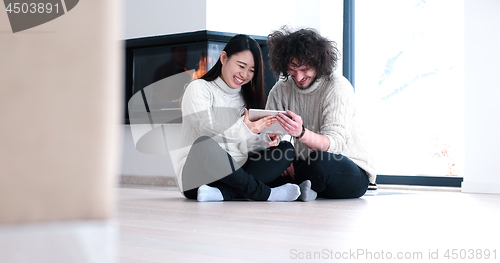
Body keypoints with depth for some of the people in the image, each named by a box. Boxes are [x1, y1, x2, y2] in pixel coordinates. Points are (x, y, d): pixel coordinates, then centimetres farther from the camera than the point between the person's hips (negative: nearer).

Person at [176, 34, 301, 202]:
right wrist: (243, 130, -32)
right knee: (205, 145, -38)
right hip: (196, 174, -6)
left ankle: (221, 193, -32)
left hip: (235, 173, 6)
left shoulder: (245, 98, 22)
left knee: (286, 149, -13)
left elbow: (243, 147, 14)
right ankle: (264, 193, -26)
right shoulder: (199, 88, 2)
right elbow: (206, 129, -16)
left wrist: (264, 141, -8)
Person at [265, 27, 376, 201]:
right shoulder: (281, 90, 3)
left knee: (321, 161, -38)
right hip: (306, 166, 4)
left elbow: (335, 142, -26)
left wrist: (301, 133, -46)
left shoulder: (338, 87, -15)